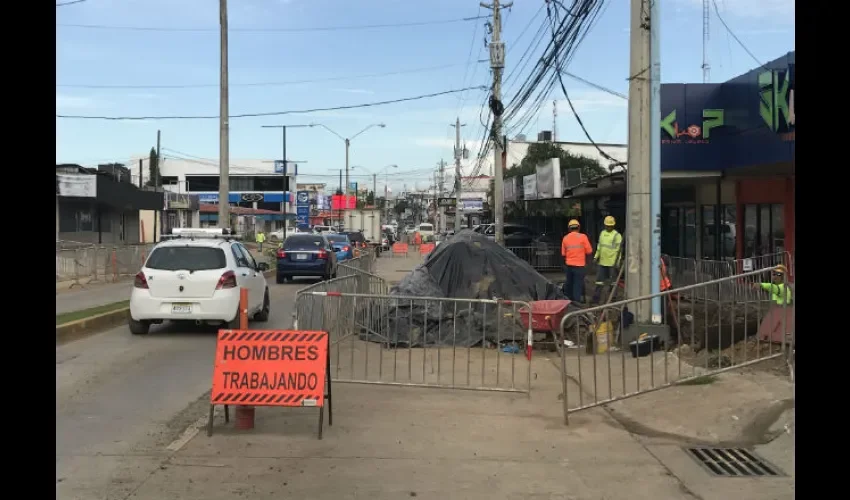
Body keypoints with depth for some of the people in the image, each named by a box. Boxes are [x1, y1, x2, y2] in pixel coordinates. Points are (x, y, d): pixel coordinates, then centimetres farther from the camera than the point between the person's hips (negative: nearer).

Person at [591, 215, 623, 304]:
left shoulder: (617, 235, -6)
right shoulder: (602, 233, 14)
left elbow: (618, 249, -11)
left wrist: (617, 261, -16)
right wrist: (596, 256, 16)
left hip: (612, 263, -6)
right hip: (602, 262, 6)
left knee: (612, 282, 3)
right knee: (599, 281, 6)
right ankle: (596, 298, 9)